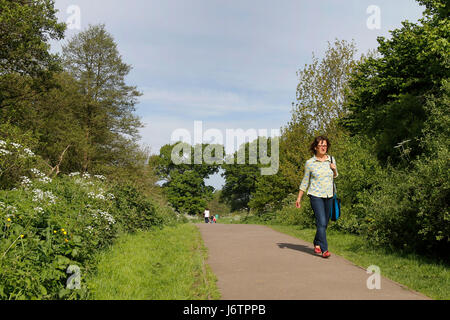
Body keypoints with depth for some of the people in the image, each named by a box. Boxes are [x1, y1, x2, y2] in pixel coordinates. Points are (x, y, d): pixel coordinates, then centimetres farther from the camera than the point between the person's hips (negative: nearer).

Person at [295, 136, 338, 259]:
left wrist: (334, 169, -3)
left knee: (324, 223, 11)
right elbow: (305, 181, 3)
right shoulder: (309, 163, -4)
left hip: (329, 195, 4)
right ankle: (324, 249, -9)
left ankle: (317, 245, 30)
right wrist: (299, 198, 3)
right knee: (321, 222, -13)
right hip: (316, 195, -4)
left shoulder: (331, 160, 6)